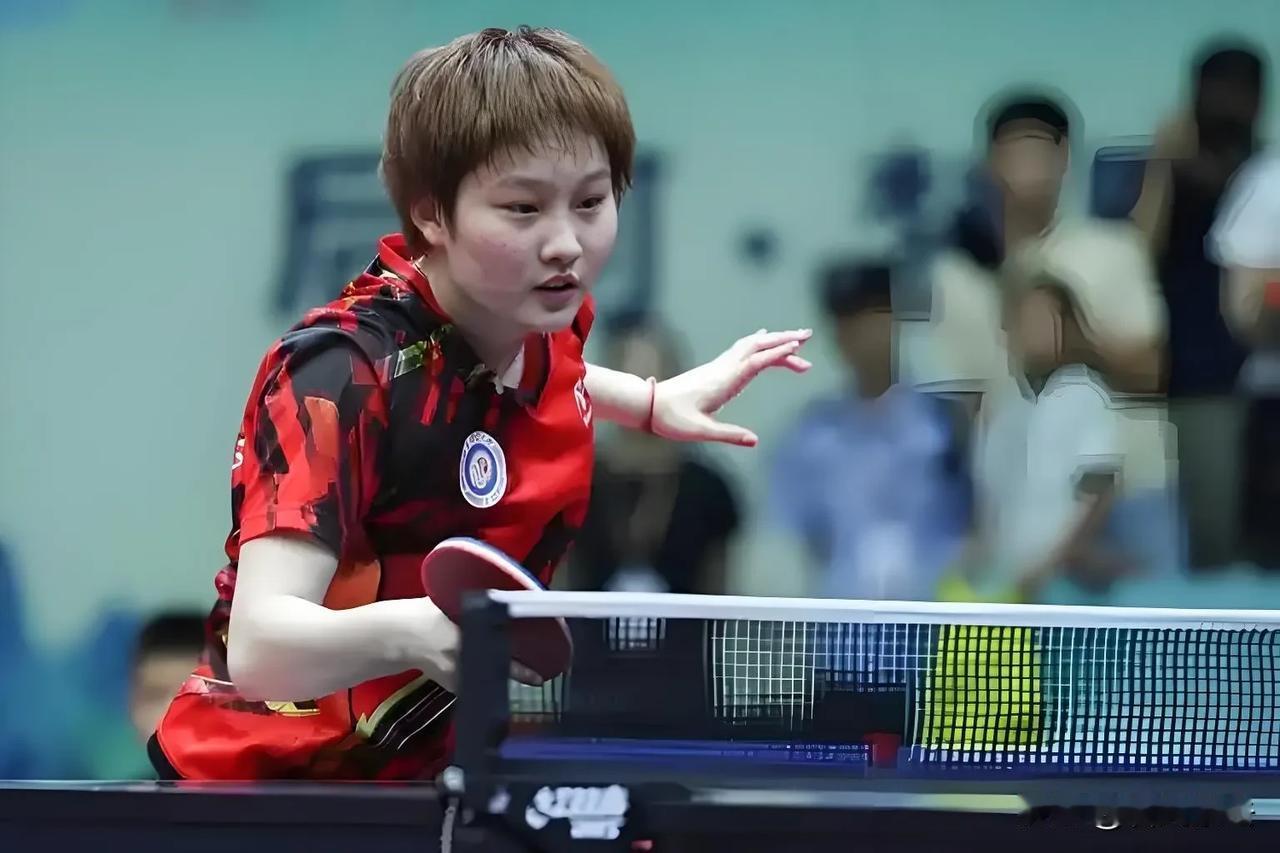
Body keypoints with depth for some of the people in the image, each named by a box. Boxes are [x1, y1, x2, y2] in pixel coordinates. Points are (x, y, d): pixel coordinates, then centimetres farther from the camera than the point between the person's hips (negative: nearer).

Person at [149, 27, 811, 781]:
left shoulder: (545, 318, -4)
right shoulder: (338, 376, -27)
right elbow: (258, 648, -38)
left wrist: (653, 401, 16)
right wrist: (409, 632, -54)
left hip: (435, 775, 7)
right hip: (270, 780, -7)